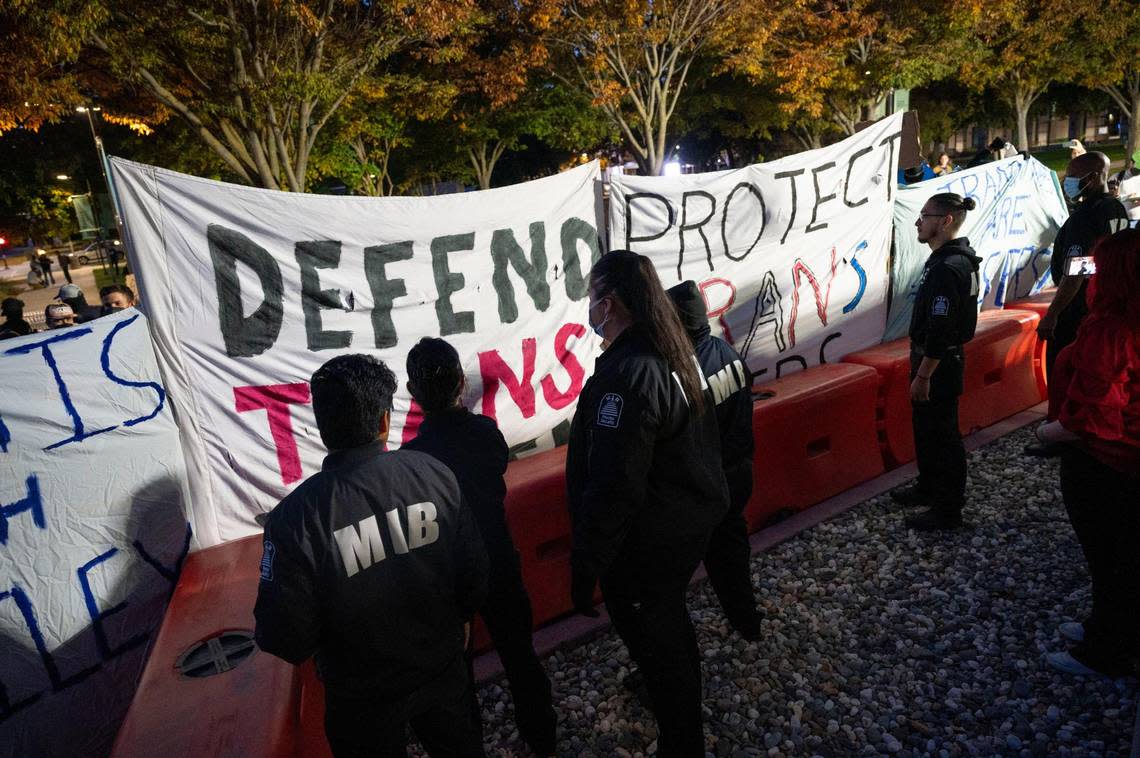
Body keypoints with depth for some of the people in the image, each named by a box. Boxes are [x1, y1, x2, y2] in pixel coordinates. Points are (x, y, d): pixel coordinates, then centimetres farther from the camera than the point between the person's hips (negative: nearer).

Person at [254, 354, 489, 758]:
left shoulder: (295, 518, -28)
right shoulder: (434, 474, -20)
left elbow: (285, 640, -21)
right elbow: (474, 573, -10)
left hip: (364, 699, -1)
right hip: (444, 672, 2)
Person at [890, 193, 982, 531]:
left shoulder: (947, 268, -24)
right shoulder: (955, 258, 10)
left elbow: (940, 330, -26)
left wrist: (923, 375, -22)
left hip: (939, 363, -10)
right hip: (939, 359, 10)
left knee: (941, 434, 1)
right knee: (924, 426, 22)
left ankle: (948, 509, 14)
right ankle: (929, 486, 38)